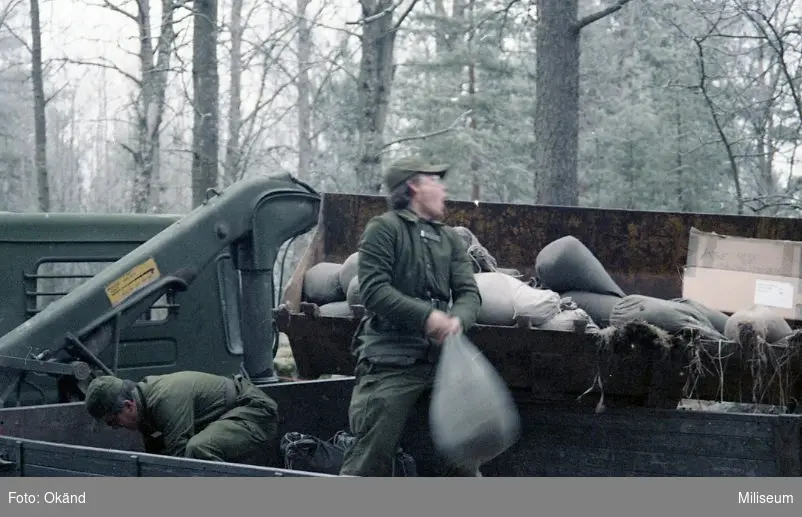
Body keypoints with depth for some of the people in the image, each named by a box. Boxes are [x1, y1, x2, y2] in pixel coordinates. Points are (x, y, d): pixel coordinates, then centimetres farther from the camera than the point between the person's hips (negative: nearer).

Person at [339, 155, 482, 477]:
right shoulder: (384, 228, -1)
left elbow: (469, 293, 10)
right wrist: (426, 316, -22)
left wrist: (457, 319, -14)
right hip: (392, 360, -6)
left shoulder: (449, 238, 20)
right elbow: (373, 290, -12)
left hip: (442, 355, 7)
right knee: (373, 451, -10)